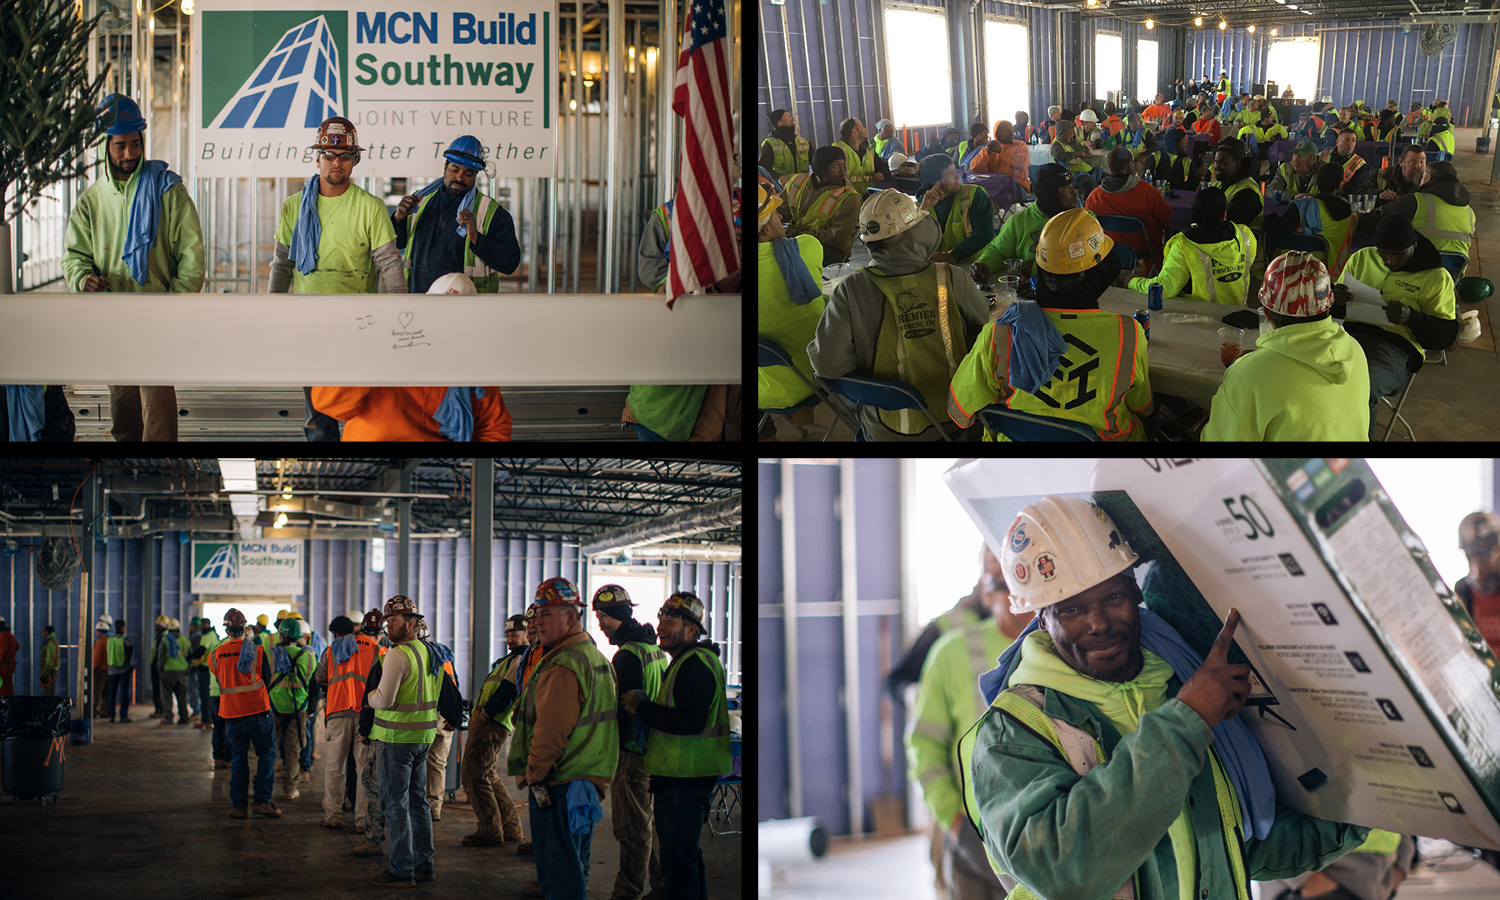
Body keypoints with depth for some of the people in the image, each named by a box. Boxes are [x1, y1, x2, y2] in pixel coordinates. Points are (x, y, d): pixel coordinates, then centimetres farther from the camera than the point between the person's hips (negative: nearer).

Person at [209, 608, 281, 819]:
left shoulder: (215, 655, -2)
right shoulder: (257, 650, -7)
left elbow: (219, 681, 11)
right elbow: (268, 679, 4)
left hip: (230, 713, 2)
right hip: (257, 709, -2)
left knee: (237, 758, 10)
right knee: (266, 753, 7)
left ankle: (238, 806, 9)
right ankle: (262, 800, -2)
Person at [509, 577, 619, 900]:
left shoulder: (562, 667, -21)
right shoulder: (597, 656, 13)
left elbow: (550, 731, -23)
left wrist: (534, 774, -12)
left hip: (559, 783, -10)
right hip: (590, 778, 10)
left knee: (558, 867, -5)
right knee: (574, 860, 21)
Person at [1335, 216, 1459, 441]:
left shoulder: (1436, 277, 10)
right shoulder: (1361, 258, 21)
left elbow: (1447, 336, 7)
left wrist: (1412, 317, -12)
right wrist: (1334, 297, 1)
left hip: (1396, 346, -4)